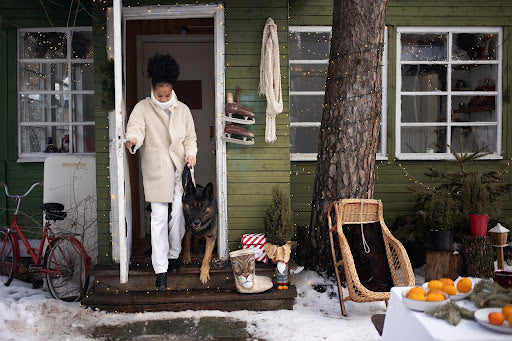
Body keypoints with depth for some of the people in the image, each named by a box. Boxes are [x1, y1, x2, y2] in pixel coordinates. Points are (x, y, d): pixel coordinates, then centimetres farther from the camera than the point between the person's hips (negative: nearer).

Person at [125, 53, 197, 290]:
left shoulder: (182, 109, 10)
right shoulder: (142, 108, 1)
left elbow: (190, 137, 14)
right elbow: (136, 128, -15)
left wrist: (191, 153, -6)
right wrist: (133, 140, -38)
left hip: (179, 169, 3)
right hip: (156, 170, -3)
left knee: (178, 214, 7)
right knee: (159, 217, -5)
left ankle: (173, 255, 29)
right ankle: (160, 269, 1)